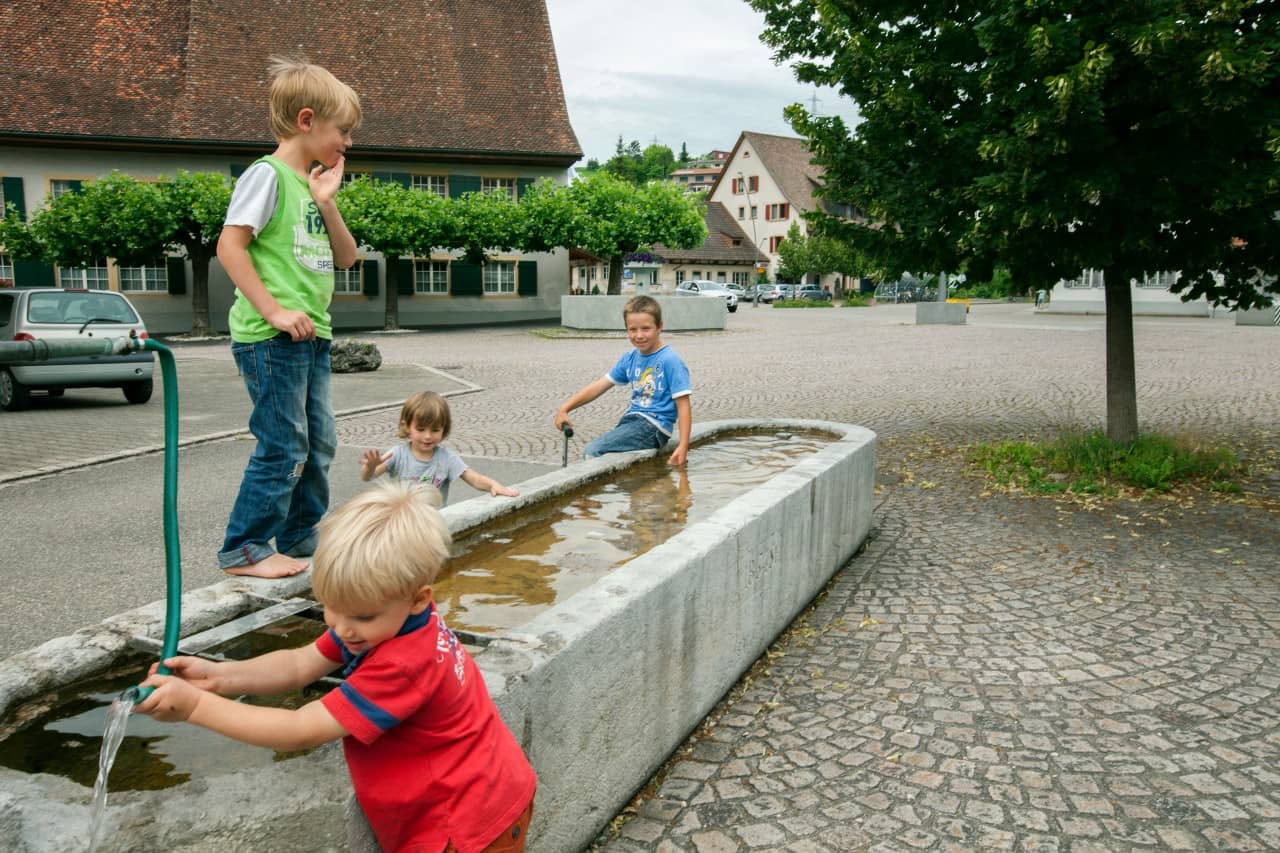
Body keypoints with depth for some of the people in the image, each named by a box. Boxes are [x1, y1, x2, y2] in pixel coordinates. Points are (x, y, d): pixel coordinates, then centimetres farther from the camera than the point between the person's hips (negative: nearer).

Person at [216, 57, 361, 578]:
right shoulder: (268, 175, -9)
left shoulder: (312, 183, 17)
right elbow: (230, 245, -17)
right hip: (271, 340, -9)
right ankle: (243, 550, 9)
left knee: (319, 445, 14)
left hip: (311, 336, 9)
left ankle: (300, 539, 28)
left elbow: (346, 256, 15)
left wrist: (326, 202, 2)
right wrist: (274, 311, -21)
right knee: (283, 450, -5)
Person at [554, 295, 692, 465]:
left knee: (592, 452, -20)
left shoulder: (670, 361, -10)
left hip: (653, 426, -8)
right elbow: (600, 385, 12)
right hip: (631, 420, 8)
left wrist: (683, 446, -22)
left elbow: (683, 405, -13)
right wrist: (564, 409, 4)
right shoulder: (630, 359, 11)